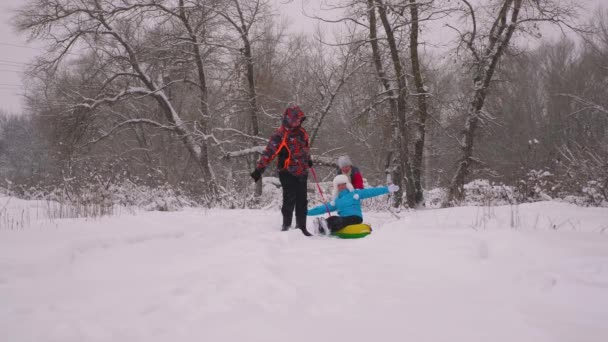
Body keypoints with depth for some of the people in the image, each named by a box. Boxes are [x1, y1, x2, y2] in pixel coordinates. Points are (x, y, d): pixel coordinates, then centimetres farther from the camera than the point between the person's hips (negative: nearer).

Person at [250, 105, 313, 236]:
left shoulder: (301, 132, 9)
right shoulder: (280, 134, -14)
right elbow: (269, 152, -19)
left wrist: (308, 159, 41)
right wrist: (259, 169, -24)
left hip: (301, 172, 7)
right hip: (287, 172, -7)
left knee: (302, 201, 10)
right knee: (290, 199, -6)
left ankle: (301, 227, 19)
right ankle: (286, 225, 7)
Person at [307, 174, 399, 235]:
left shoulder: (355, 194, 12)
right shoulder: (336, 201, 22)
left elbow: (371, 191, 7)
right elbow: (323, 208, 20)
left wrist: (387, 189, -1)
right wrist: (307, 212, 14)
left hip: (355, 218, -3)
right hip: (343, 219, 3)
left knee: (342, 221, -35)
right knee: (332, 219, -29)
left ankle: (329, 228, -63)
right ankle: (322, 227, -58)